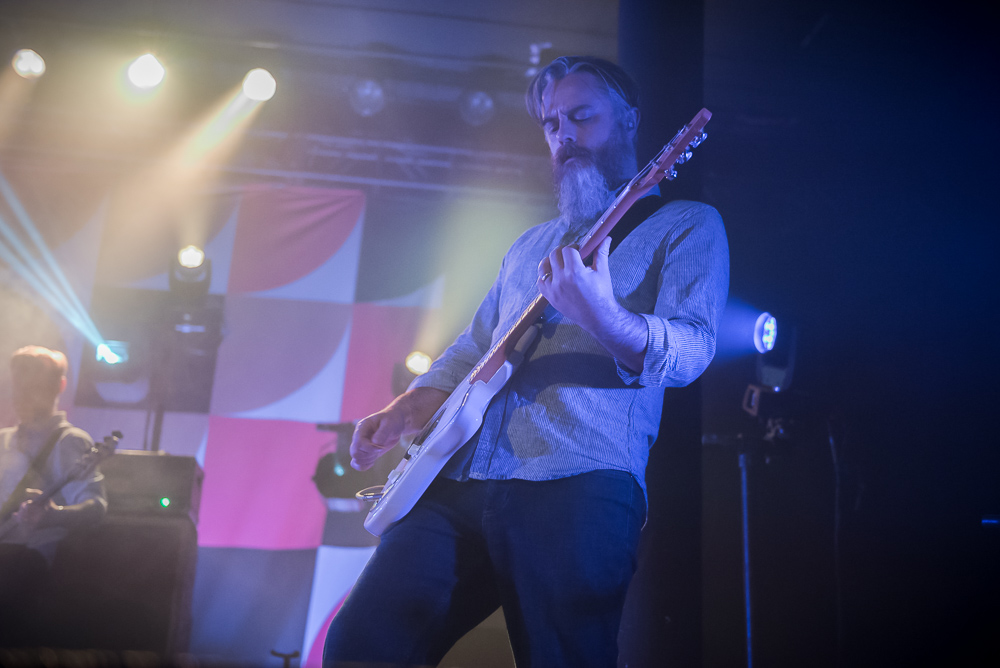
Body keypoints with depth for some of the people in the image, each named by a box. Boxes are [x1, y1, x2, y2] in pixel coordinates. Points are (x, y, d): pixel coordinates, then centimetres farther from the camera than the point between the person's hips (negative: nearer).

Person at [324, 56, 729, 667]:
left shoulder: (685, 225, 8)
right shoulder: (532, 244, 27)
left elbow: (694, 348, -8)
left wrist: (605, 322, -28)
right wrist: (409, 408, 13)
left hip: (578, 485, -5)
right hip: (458, 480, 6)